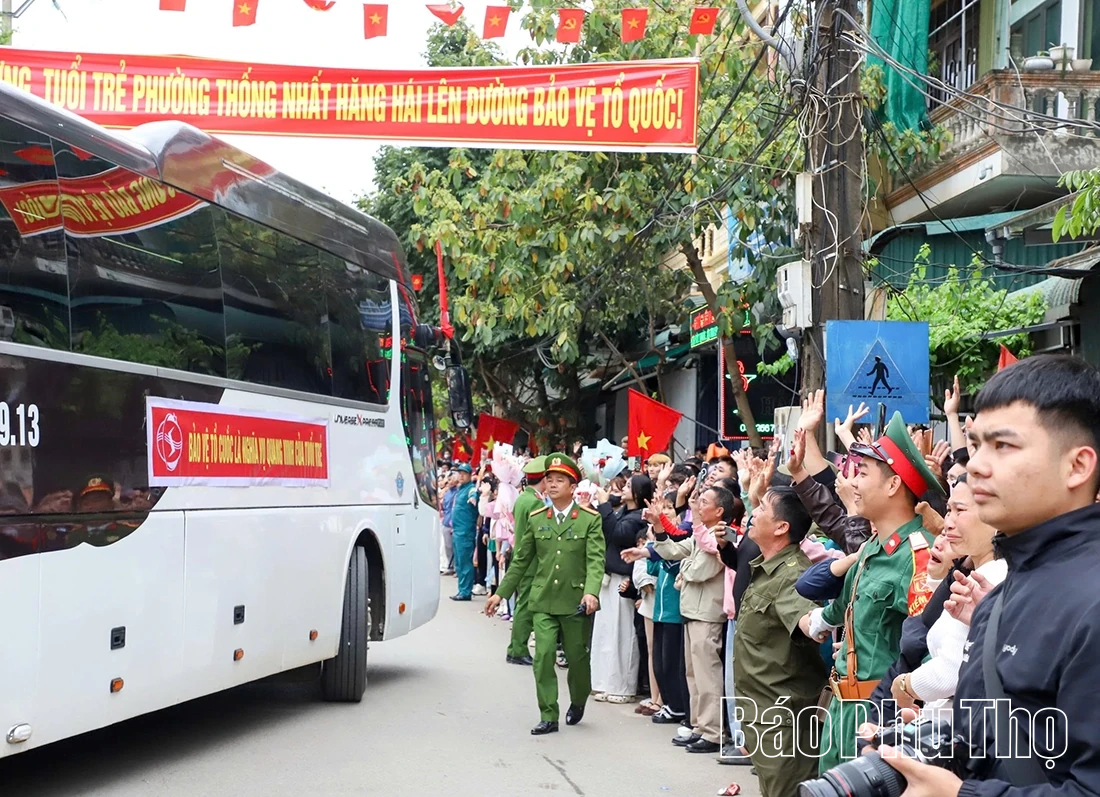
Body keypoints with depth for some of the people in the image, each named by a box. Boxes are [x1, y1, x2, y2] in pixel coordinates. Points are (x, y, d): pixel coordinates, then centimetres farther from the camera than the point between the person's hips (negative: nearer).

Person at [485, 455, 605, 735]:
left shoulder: (590, 519, -4)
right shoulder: (536, 518, 6)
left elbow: (596, 560, -12)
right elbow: (521, 560, 13)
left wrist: (591, 592, -28)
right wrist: (501, 593, 13)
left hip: (576, 602, -2)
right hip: (543, 601, 2)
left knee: (578, 658, 10)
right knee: (543, 657, -7)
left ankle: (577, 703, 36)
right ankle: (548, 717, 1)